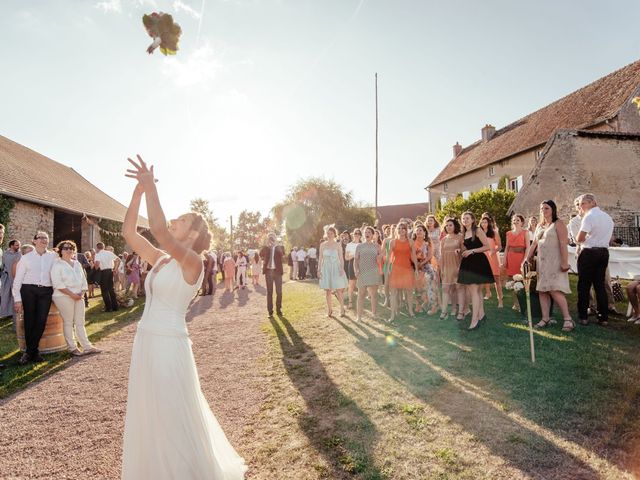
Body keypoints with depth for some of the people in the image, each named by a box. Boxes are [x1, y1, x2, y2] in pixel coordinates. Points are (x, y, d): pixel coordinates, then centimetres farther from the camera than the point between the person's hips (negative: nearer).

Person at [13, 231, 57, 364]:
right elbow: (18, 279, 3)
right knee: (29, 321, 3)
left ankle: (29, 352, 11)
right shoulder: (26, 258, 4)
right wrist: (17, 299, -2)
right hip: (28, 290, -1)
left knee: (41, 321, -3)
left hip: (46, 292, 1)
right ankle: (34, 352, 16)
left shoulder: (53, 256, 7)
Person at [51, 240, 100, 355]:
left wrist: (81, 292, -2)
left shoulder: (77, 263, 15)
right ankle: (72, 348, 8)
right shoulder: (57, 264, -4)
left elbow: (83, 279, 15)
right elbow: (58, 283, -13)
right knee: (68, 322, 1)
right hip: (64, 297, -6)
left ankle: (87, 346, 9)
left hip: (78, 296, 6)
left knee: (80, 322, 7)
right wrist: (71, 294, -17)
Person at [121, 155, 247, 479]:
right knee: (149, 417, 21)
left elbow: (157, 228, -29)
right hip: (145, 342, 8)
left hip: (169, 345, -8)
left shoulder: (192, 261, -15)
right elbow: (128, 232, 8)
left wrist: (150, 187, -22)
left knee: (175, 419, 7)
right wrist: (139, 190, 2)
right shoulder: (160, 259, 8)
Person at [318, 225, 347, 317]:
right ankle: (329, 310, 12)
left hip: (336, 269, -2)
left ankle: (342, 308, 7)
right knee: (327, 291, 4)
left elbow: (341, 258, 1)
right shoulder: (322, 245, 6)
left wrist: (342, 269, -11)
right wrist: (319, 270, 1)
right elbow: (320, 259, 8)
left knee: (339, 290, -5)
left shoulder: (338, 245, 2)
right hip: (326, 269, 2)